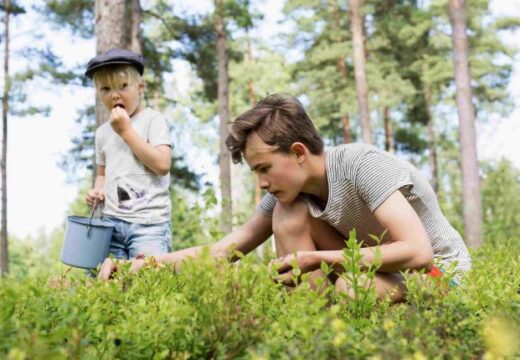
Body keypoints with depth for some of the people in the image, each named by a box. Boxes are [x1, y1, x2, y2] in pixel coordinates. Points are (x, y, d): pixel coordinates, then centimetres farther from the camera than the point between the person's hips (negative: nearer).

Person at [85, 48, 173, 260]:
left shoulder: (152, 119, -2)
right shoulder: (102, 132, 14)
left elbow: (162, 165, -14)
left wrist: (126, 130, -12)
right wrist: (97, 190, 5)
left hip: (148, 222, -5)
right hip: (111, 222, 5)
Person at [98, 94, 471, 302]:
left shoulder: (363, 164, -27)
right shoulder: (289, 189, -7)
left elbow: (417, 252, -35)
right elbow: (225, 249, -8)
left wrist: (318, 259, -30)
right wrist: (142, 263, -21)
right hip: (377, 268, 6)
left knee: (353, 290, -39)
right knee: (288, 214, -15)